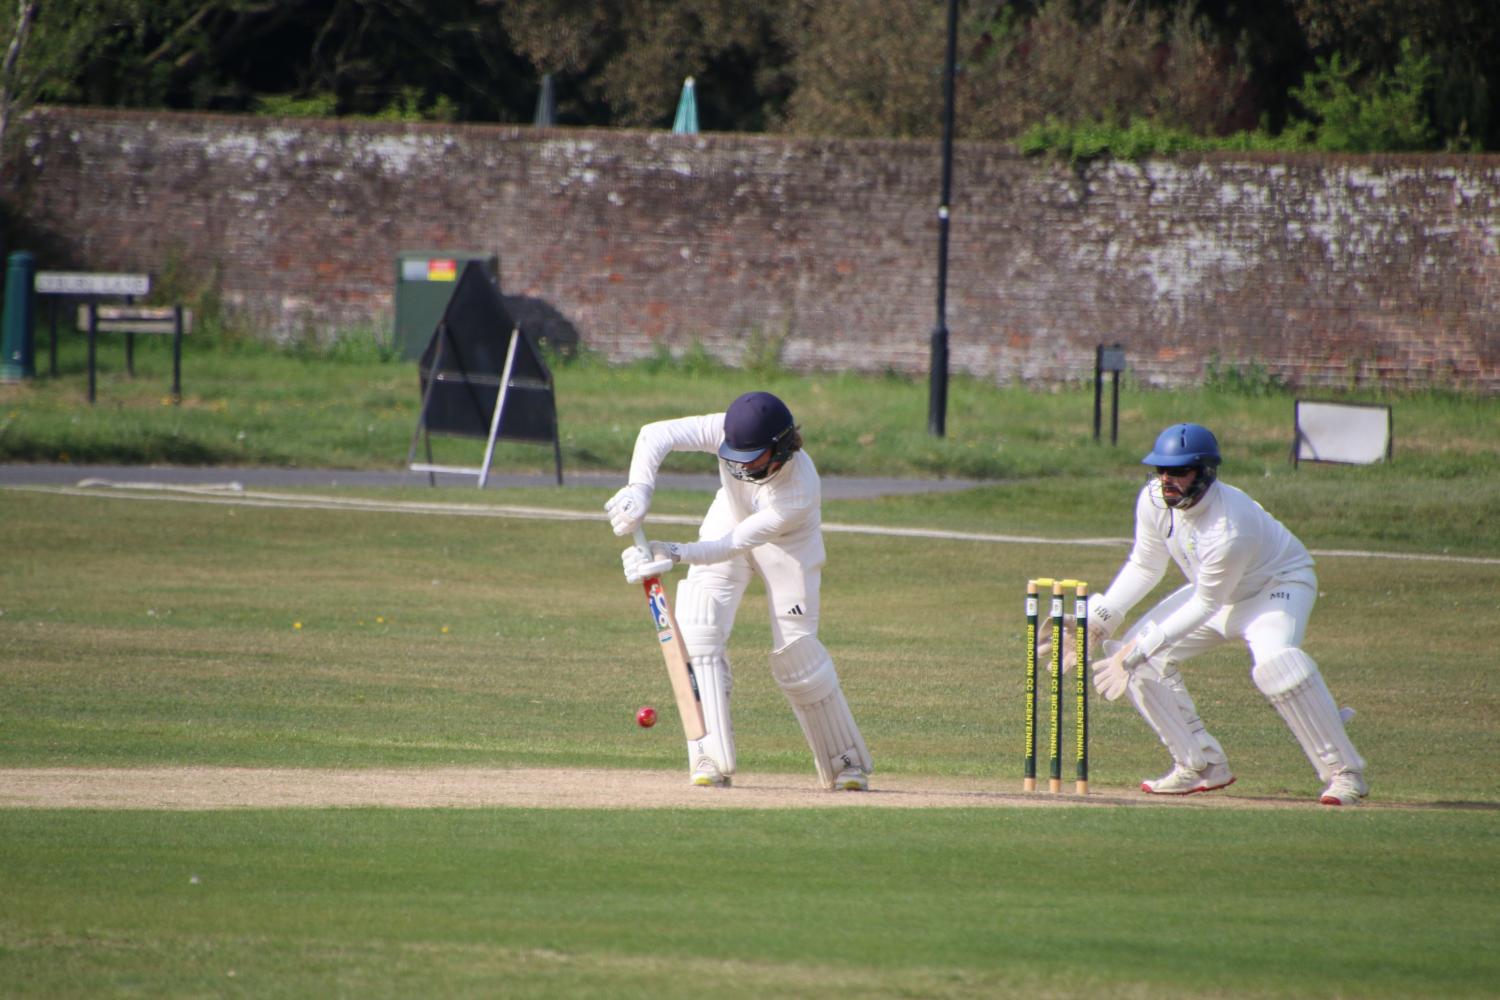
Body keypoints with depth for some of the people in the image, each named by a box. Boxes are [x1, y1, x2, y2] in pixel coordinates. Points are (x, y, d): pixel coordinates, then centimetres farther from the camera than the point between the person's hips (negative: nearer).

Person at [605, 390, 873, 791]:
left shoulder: (801, 492, -40)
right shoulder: (729, 432, -32)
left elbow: (736, 545, -38)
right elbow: (656, 434, -35)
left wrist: (676, 554, -49)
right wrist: (640, 488, -51)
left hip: (789, 546, -3)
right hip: (730, 518, 3)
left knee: (795, 651, -8)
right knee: (699, 628, -15)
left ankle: (845, 762, 12)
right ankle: (711, 758, -15)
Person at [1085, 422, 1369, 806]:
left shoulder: (1230, 529, -38)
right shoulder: (1154, 500, -17)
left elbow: (1205, 604, -28)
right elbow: (1144, 566, -1)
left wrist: (1141, 649, -28)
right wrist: (1102, 615, -14)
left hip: (1278, 583, -8)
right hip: (1215, 591, 8)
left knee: (1275, 664, -36)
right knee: (1143, 659, -2)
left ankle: (1344, 772, -25)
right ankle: (1203, 766, 9)